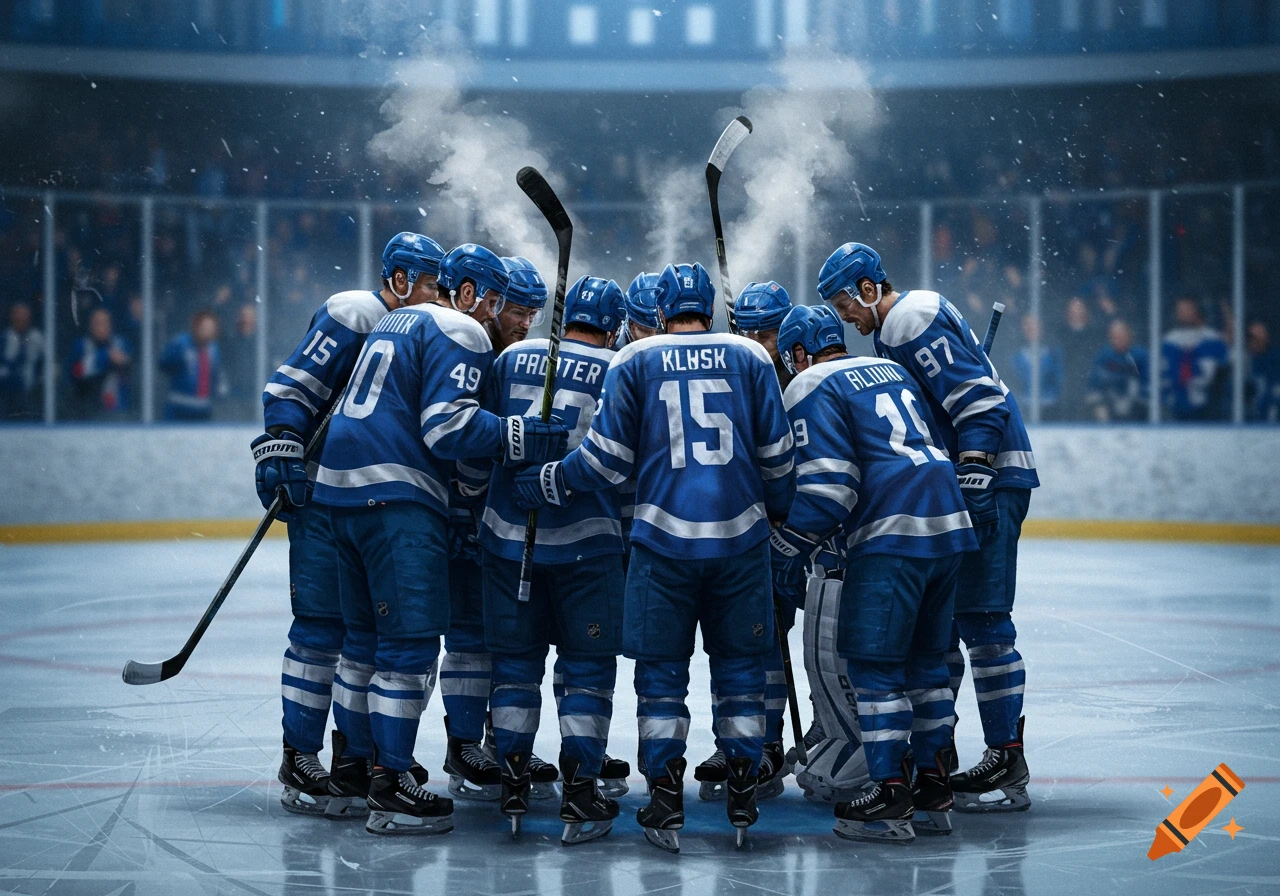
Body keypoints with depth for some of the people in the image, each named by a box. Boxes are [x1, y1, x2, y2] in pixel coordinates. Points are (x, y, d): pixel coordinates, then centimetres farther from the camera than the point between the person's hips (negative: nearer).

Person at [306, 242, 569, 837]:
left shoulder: (395, 322, 24)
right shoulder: (458, 332, -5)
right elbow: (447, 426, -18)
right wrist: (529, 438, -21)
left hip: (341, 486, 10)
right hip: (397, 497, -10)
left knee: (367, 632, 19)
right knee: (411, 641, -8)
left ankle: (356, 762, 28)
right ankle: (391, 787, -9)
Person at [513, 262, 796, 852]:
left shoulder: (635, 361, 4)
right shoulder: (750, 358, 8)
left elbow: (607, 456, 0)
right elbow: (777, 455, 9)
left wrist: (548, 486, 14)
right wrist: (780, 512, 26)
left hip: (664, 537, -1)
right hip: (741, 537, 1)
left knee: (661, 669, 7)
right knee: (740, 666, 12)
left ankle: (666, 804, 5)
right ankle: (742, 800, 12)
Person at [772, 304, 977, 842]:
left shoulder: (812, 389, -1)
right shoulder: (892, 372, 23)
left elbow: (825, 485, -11)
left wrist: (788, 553, -4)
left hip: (892, 534, -8)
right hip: (949, 525, 8)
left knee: (875, 662, -2)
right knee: (926, 658, 15)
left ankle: (890, 795, -4)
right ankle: (933, 787, 18)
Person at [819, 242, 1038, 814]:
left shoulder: (914, 320, -12)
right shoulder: (895, 328, 20)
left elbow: (978, 399, -21)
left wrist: (974, 478, -26)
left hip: (991, 476, -11)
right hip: (956, 480, 11)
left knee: (980, 618, -11)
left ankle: (1007, 766, -10)